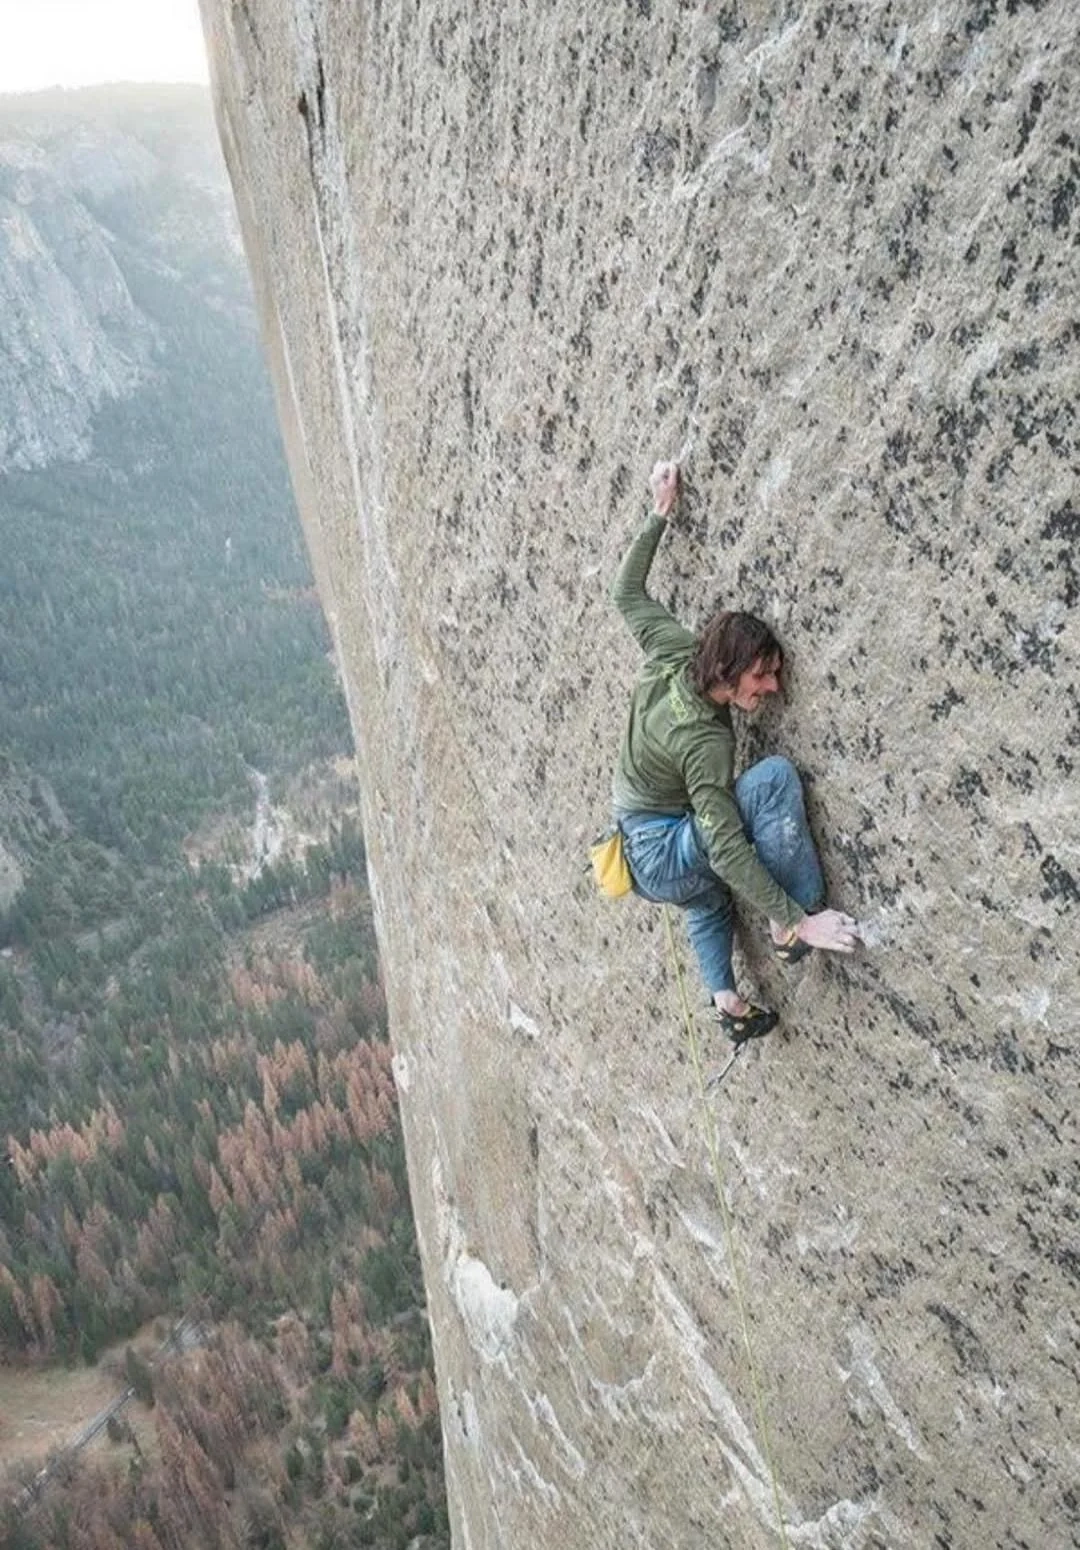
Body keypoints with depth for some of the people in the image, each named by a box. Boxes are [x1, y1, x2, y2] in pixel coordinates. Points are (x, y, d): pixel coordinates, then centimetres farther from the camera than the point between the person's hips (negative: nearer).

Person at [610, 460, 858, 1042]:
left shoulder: (673, 653, -13)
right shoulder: (704, 741, -31)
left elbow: (627, 592, 4)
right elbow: (730, 850, -35)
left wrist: (661, 512, 7)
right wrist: (796, 921, -35)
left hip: (636, 847, 9)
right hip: (663, 863, -9)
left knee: (709, 896, 41)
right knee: (775, 776, -28)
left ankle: (727, 1004, 46)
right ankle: (790, 926, -17)